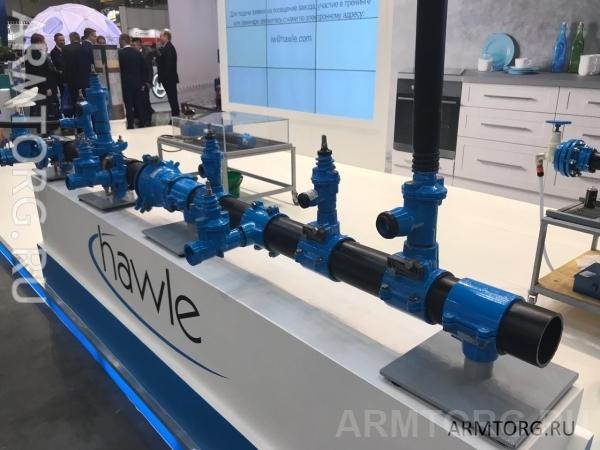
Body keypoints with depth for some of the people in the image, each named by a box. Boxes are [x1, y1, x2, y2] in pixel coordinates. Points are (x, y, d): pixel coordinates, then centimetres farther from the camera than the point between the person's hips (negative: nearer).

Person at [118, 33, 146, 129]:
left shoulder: (120, 53, -10)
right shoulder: (138, 53, 4)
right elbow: (143, 68, 7)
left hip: (126, 84, -5)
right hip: (137, 84, 5)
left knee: (129, 107, -2)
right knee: (139, 105, 9)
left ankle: (130, 126, -1)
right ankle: (142, 124, 13)